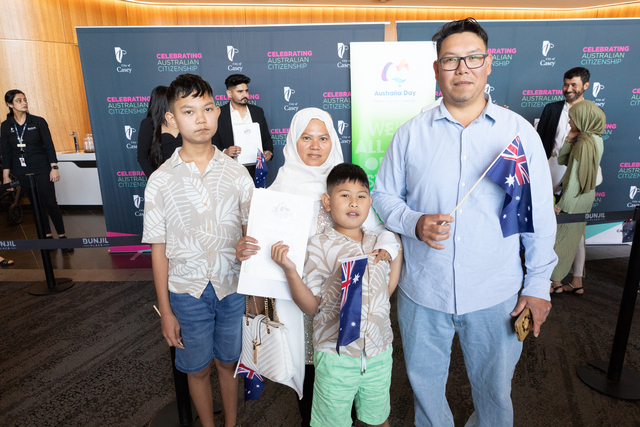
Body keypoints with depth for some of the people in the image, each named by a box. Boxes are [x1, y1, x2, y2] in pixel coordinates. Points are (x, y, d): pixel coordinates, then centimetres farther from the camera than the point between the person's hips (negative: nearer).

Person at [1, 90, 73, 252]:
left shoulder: (38, 122, -3)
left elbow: (49, 146, -2)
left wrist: (54, 168, -7)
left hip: (41, 169, -3)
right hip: (22, 172, 3)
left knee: (50, 203, -5)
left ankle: (62, 236, 4)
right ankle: (48, 236, 19)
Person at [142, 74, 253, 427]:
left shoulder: (236, 173, -5)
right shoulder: (161, 181, -7)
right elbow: (159, 248, -2)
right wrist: (165, 311, 0)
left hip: (233, 287, 1)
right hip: (187, 291, 0)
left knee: (229, 362, 19)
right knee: (198, 369, 17)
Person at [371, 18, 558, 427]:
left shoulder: (520, 131, -1)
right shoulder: (411, 133, -1)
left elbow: (540, 216, 2)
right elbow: (384, 195, 4)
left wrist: (539, 283, 1)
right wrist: (415, 224, -15)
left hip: (496, 296, 0)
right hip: (422, 292, 1)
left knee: (495, 390, 19)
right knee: (424, 385, 19)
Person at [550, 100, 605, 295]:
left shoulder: (584, 143, -22)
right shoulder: (596, 139, 8)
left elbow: (575, 178, -22)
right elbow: (561, 160, 10)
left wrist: (561, 205, -17)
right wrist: (569, 140, -3)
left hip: (575, 198, -9)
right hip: (587, 195, 9)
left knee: (560, 239, 4)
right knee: (575, 238, 17)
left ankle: (556, 283, 15)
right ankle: (577, 283, 26)